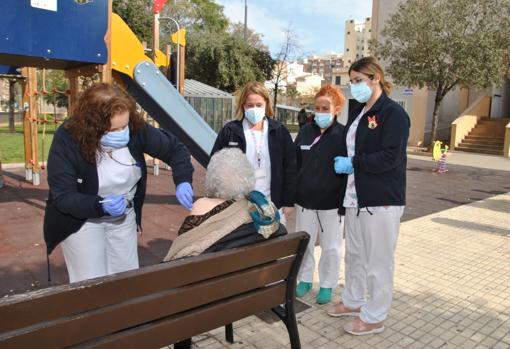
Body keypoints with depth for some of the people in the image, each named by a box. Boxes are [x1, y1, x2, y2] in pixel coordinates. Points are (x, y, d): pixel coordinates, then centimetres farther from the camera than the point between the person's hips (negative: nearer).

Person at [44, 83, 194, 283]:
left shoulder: (135, 129, -20)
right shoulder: (67, 140, -26)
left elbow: (174, 148, -8)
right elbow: (62, 197, -23)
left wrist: (183, 181, -25)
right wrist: (100, 206, -40)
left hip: (124, 217, 3)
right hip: (81, 220, -3)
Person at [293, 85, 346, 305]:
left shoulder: (343, 134, -7)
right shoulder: (306, 131, 4)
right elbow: (294, 164, 7)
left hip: (332, 202, -3)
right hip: (304, 200, 3)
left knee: (331, 246, 9)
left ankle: (327, 285, 27)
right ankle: (305, 279, 33)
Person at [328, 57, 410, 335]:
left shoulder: (393, 113, -11)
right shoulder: (356, 113, 13)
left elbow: (390, 157, -19)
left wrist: (353, 163, -15)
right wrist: (343, 163, 2)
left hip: (382, 199, -8)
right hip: (356, 196, 8)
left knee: (378, 260, 4)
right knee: (354, 254, 19)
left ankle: (374, 317, 20)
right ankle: (353, 302, 37)